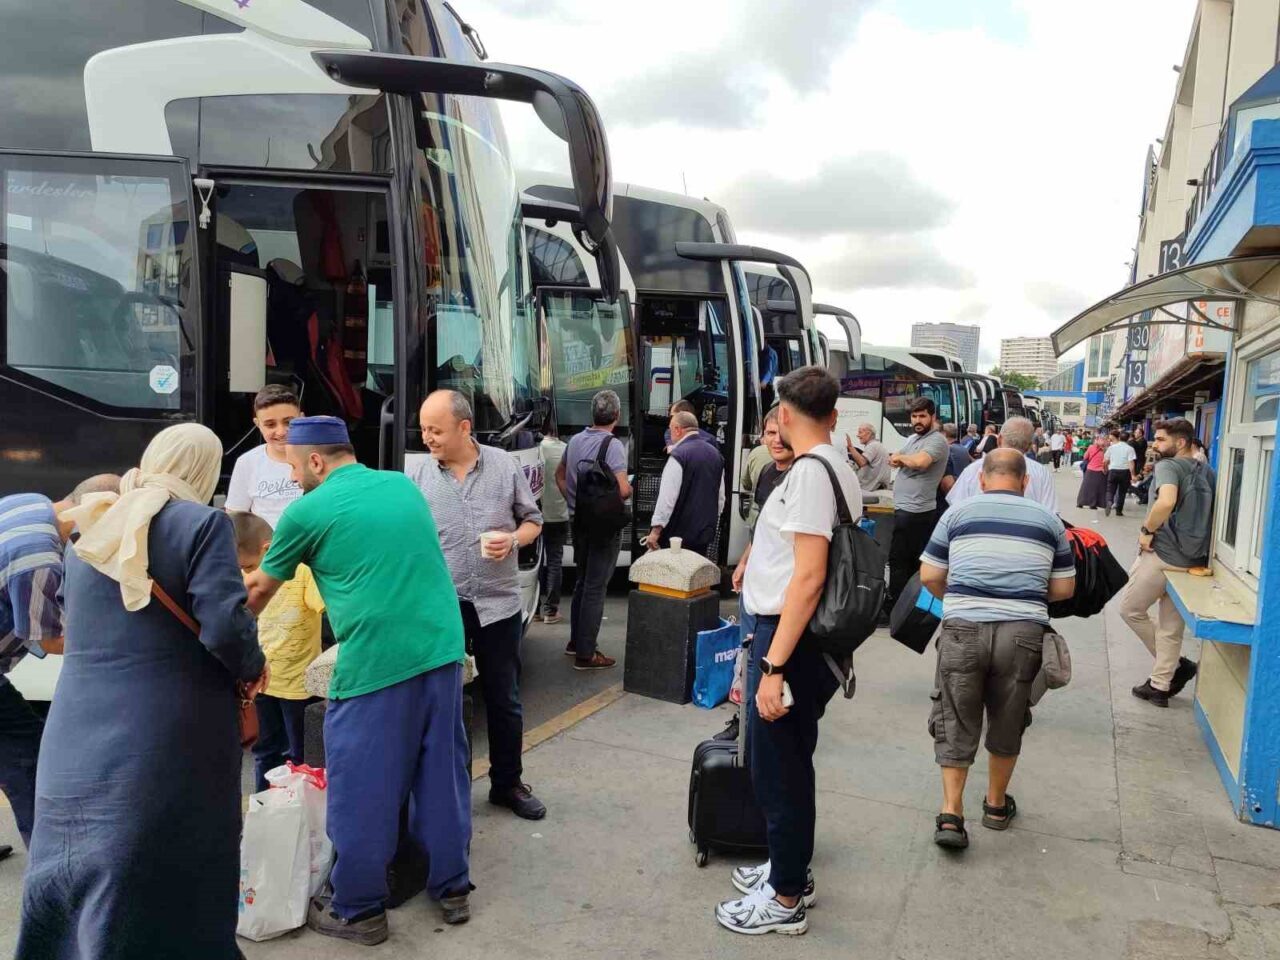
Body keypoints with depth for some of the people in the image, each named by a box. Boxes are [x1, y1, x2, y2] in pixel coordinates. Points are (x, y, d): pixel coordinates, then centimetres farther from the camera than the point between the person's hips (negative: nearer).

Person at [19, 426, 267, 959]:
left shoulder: (89, 529, 12)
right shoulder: (201, 523, -9)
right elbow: (225, 625, -18)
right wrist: (254, 668, 0)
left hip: (76, 739, 6)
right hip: (168, 745, -6)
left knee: (74, 884, 18)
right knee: (167, 881, 8)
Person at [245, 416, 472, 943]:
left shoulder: (307, 511, -2)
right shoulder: (404, 485, 13)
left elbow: (260, 588, 14)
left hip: (376, 661, -6)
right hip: (441, 649, 6)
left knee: (361, 789, 10)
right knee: (442, 772, 17)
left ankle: (359, 910, 24)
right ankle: (453, 888, 31)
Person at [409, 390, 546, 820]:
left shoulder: (505, 465, -2)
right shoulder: (416, 474, -3)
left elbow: (533, 520, 7)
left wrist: (513, 540, -14)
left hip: (498, 603, 1)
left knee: (504, 700, 13)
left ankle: (508, 783, 30)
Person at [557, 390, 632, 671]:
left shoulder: (575, 440, 5)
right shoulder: (613, 445, -18)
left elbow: (560, 475, 18)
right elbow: (623, 489, -26)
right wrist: (630, 490, -4)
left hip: (578, 521, 7)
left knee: (582, 582, 21)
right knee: (595, 588, -1)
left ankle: (576, 641, 31)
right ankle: (585, 654, 5)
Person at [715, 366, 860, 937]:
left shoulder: (810, 471, -18)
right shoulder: (840, 469, 11)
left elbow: (809, 577, -24)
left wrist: (773, 666, -24)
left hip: (787, 636, -10)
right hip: (793, 635, 10)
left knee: (776, 769, 4)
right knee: (788, 763, 21)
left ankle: (785, 900, 19)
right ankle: (790, 870, 38)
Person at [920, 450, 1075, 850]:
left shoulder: (958, 513, 6)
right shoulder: (1049, 521, 10)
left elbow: (929, 577, 5)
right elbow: (1064, 588, 11)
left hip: (963, 628, -1)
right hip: (1023, 632, 1)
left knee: (955, 720, 10)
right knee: (1008, 721, 18)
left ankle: (951, 813, 5)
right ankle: (996, 804, 34)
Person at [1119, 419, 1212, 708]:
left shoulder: (1168, 466, -12)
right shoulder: (1206, 472, 13)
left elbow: (1166, 502, -31)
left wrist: (1147, 530, -18)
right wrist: (1203, 545, 22)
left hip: (1165, 553, -8)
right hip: (1195, 558, 8)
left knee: (1130, 609, 11)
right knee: (1171, 626, 14)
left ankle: (1177, 665, 16)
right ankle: (1160, 686, 20)